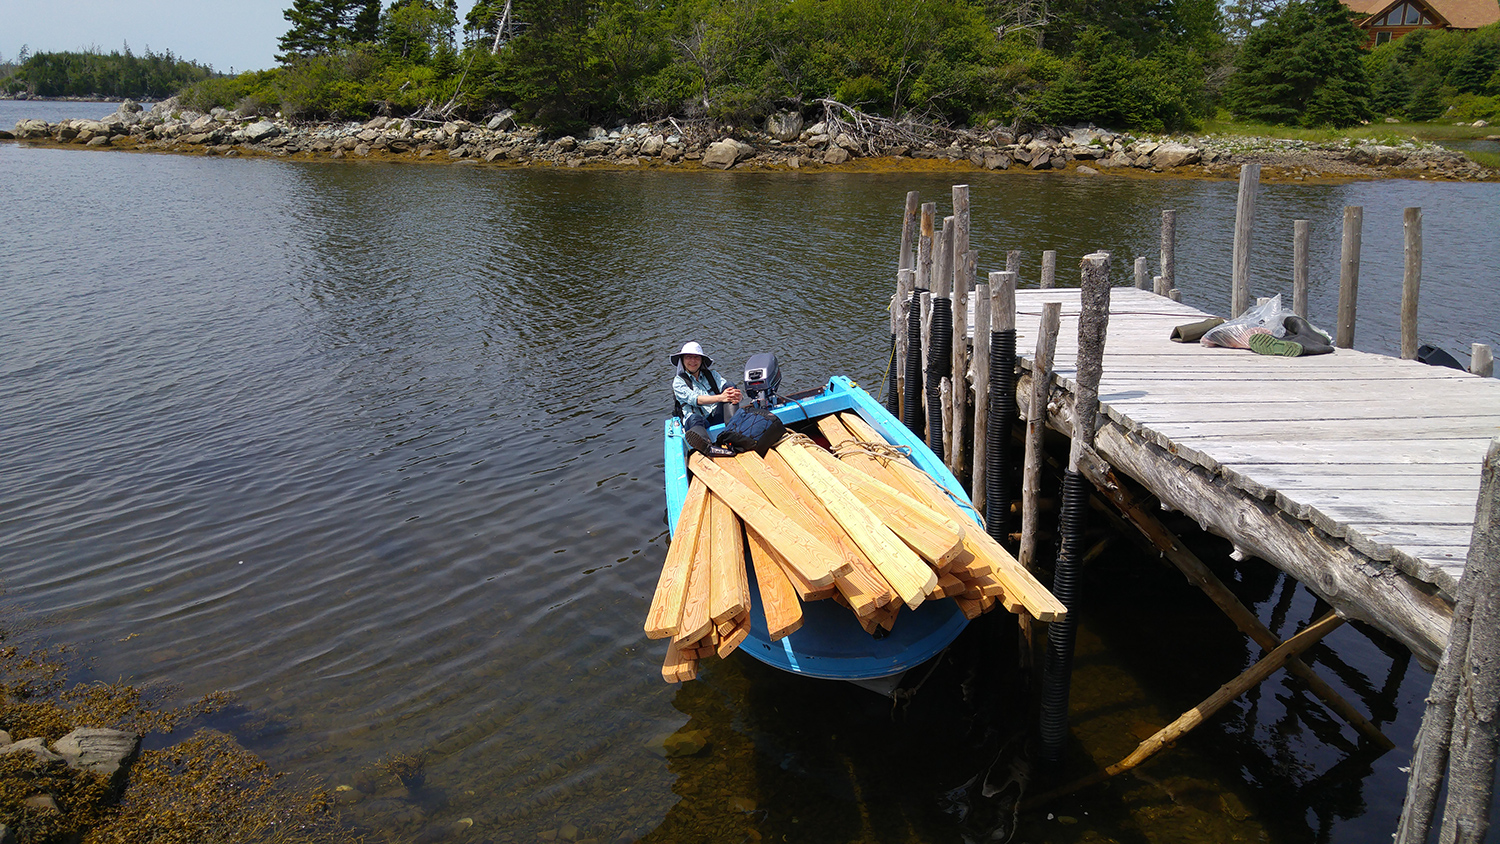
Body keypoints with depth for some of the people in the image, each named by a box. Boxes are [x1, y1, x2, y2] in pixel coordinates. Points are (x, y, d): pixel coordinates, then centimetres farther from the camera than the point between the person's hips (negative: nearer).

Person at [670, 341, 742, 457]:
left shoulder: (711, 375, 19)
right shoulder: (678, 381, 7)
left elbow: (727, 388, 1)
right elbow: (695, 399, -12)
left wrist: (737, 395, -26)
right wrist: (720, 398, -29)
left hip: (717, 417, 4)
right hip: (695, 421, -4)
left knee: (730, 386, -15)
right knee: (694, 418, -39)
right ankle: (707, 446, -73)